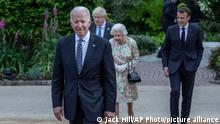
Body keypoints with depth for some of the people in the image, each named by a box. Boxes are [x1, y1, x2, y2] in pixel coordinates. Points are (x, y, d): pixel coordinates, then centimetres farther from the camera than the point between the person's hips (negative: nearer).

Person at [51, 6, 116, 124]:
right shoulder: (63, 44, 2)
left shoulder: (103, 45, -6)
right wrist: (56, 103, 0)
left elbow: (110, 78, -4)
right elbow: (57, 76, 5)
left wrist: (110, 107, -6)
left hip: (93, 102, -3)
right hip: (71, 103, 3)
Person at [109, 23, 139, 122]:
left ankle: (131, 118, 32)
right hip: (115, 73, -1)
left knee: (129, 99, 14)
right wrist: (116, 67, -10)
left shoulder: (131, 42, -13)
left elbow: (136, 57, -2)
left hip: (128, 73, 1)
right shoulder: (111, 43, -14)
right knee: (115, 98, -3)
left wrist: (126, 66, -11)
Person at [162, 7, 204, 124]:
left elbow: (200, 48, 7)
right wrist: (165, 66, -2)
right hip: (174, 66, 0)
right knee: (175, 92, -14)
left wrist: (196, 64, -3)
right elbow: (166, 49, 5)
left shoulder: (196, 30, -1)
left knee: (187, 95, 6)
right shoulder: (171, 30, 0)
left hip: (189, 67, 1)